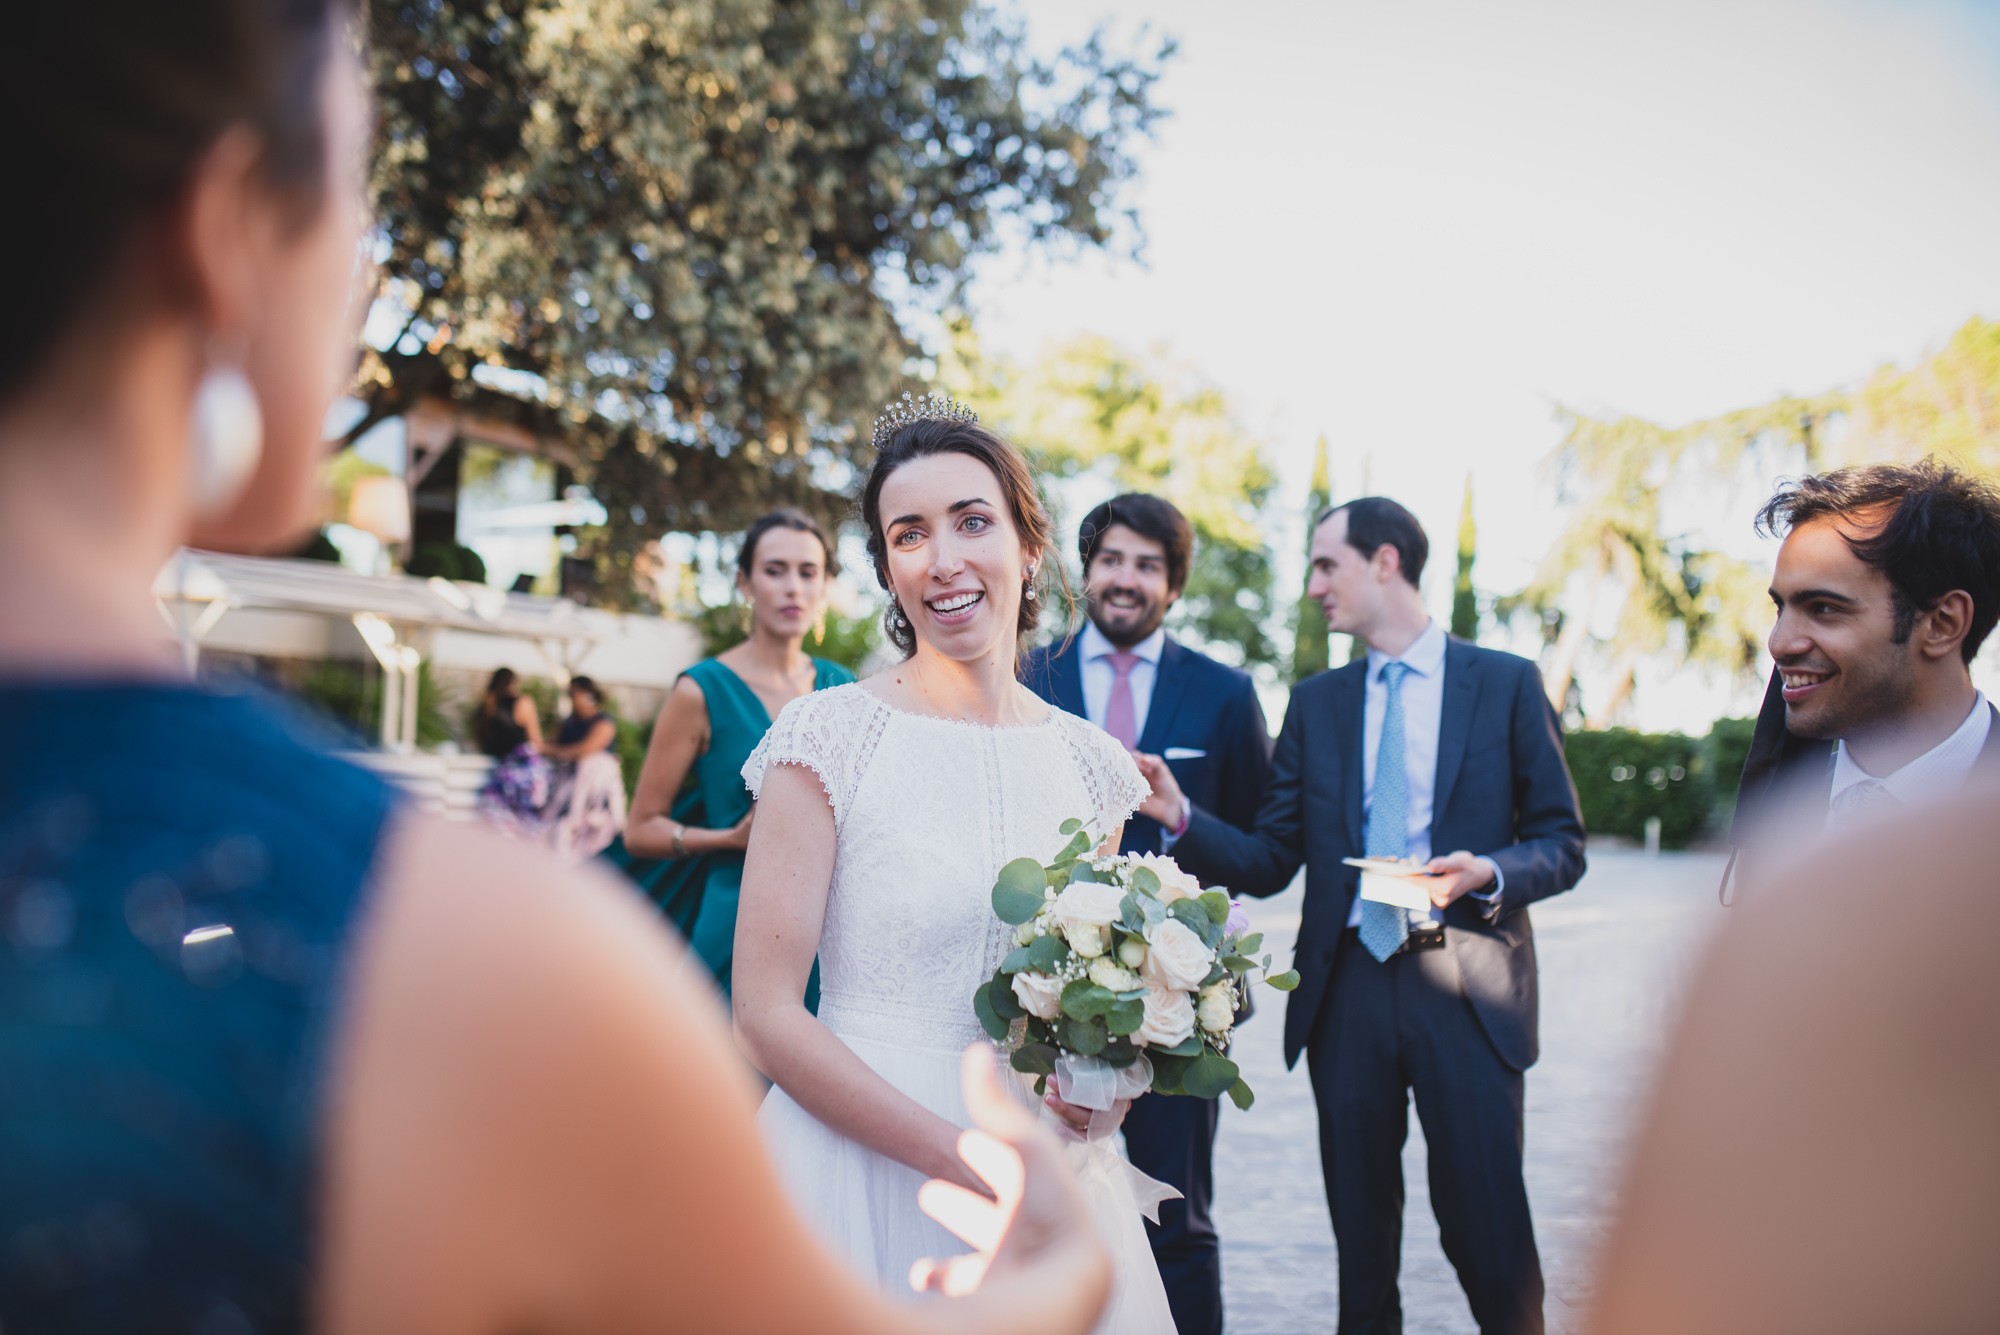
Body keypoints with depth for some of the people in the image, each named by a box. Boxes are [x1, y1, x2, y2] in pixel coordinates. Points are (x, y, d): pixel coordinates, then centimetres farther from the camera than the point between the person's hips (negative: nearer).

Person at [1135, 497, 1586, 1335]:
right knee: (1362, 1243, 10)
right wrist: (1181, 817, -10)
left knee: (1489, 1234, -4)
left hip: (1466, 987, -3)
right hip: (1347, 987, 3)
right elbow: (1269, 861, 6)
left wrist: (1489, 874, -16)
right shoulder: (1315, 704, 12)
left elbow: (1562, 844, 3)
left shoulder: (1505, 683, 3)